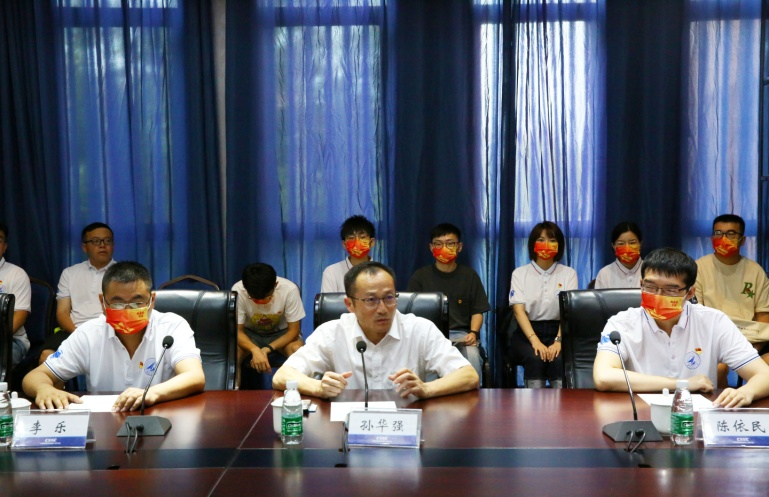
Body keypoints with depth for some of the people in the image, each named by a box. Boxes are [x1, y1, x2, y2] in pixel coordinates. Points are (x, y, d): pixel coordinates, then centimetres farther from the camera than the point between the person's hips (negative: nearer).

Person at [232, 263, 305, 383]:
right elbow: (237, 331, -20)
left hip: (281, 333, 0)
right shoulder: (238, 291, -28)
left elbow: (293, 330, -19)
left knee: (297, 350, -32)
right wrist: (255, 350, -41)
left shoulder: (289, 290, -29)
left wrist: (267, 349, -34)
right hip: (250, 334, 0)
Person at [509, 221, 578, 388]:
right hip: (527, 333, 0)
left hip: (558, 331, 0)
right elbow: (519, 310, -6)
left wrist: (558, 341, -23)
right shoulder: (520, 273, 6)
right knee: (535, 358, -33)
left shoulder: (569, 273, 7)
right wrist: (535, 340, -23)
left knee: (559, 359, -33)